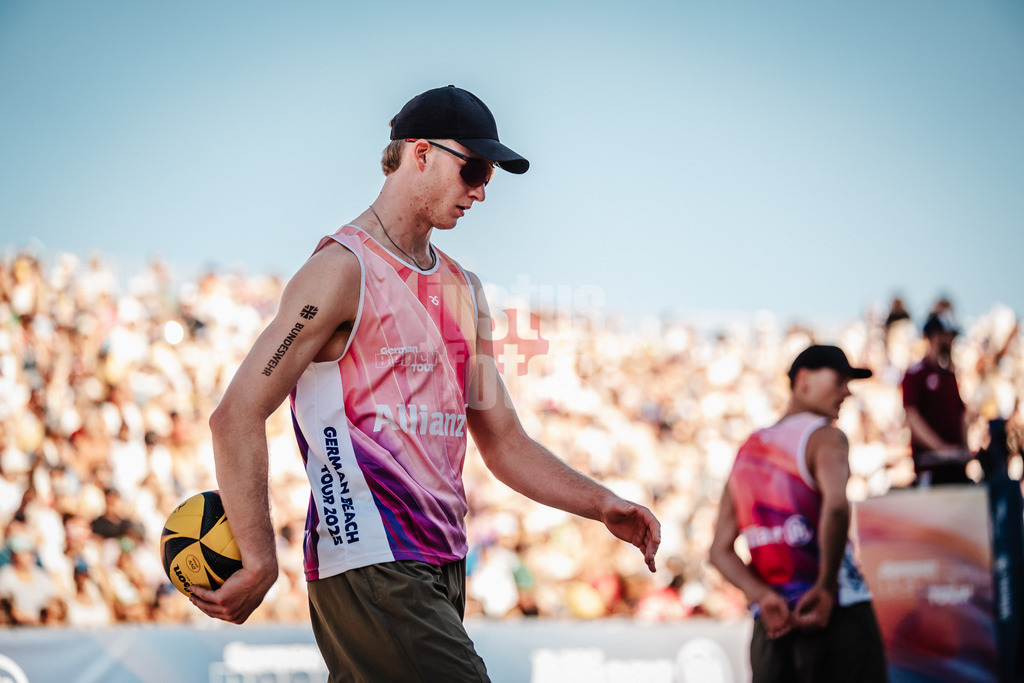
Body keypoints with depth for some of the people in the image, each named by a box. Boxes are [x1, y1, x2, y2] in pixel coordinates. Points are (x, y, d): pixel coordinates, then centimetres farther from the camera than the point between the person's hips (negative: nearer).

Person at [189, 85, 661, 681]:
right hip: (369, 566, -8)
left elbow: (504, 442, 22)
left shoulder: (464, 290, 20)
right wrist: (260, 563, -20)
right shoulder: (344, 269, -7)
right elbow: (237, 416, -13)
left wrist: (600, 505, 7)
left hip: (442, 565, 8)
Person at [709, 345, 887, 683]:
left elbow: (720, 550, 8)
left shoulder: (747, 452, 17)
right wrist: (826, 588, -17)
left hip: (770, 627, 6)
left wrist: (762, 596, -4)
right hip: (839, 616, -6)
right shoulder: (824, 437, -4)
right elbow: (835, 506, -25)